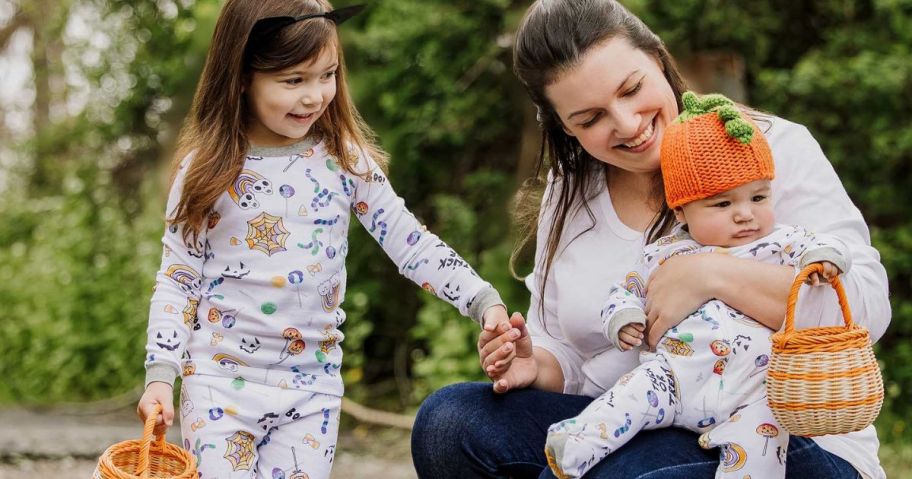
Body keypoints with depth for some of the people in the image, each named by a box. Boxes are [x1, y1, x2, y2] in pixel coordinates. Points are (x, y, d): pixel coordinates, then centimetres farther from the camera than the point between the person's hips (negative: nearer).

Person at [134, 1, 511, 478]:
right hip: (219, 379, -1)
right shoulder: (208, 168, -6)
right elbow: (176, 279, -2)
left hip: (312, 385, 2)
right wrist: (159, 375, -9)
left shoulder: (344, 161, -2)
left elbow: (412, 244, -1)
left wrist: (485, 302, -13)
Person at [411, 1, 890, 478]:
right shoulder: (568, 196, 11)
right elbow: (565, 357, 15)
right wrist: (532, 366, -8)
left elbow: (866, 305, -16)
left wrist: (710, 275, -25)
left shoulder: (770, 147, -6)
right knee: (446, 420, -15)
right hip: (630, 433, 6)